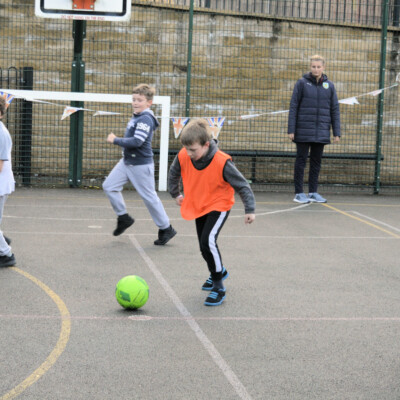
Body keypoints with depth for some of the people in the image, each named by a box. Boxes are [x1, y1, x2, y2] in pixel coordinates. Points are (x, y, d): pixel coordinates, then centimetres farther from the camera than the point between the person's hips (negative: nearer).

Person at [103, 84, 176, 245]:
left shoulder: (145, 119, -19)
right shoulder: (136, 117, 11)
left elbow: (136, 141, -28)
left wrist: (115, 140, -19)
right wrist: (116, 140, 11)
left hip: (141, 165, -9)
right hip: (126, 162, 9)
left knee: (149, 197, -1)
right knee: (109, 186, 4)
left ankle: (166, 229, 13)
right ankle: (123, 217, 18)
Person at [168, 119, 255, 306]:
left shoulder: (222, 162, -30)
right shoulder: (183, 156, -17)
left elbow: (242, 185, -20)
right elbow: (174, 173, 8)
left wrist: (249, 209, -21)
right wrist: (175, 194, 18)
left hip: (218, 206, -6)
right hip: (197, 206, 6)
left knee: (208, 240, -25)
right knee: (204, 245, 15)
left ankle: (218, 287, -14)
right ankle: (218, 272, 47)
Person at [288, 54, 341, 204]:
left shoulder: (329, 86, 7)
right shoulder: (302, 83, -2)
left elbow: (335, 110, 10)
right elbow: (293, 107, -2)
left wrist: (337, 132, 6)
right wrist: (291, 129, -7)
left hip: (321, 133, 3)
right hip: (303, 131, -3)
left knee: (316, 162, 9)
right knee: (301, 161, 2)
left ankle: (313, 192, 18)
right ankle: (299, 193, 8)